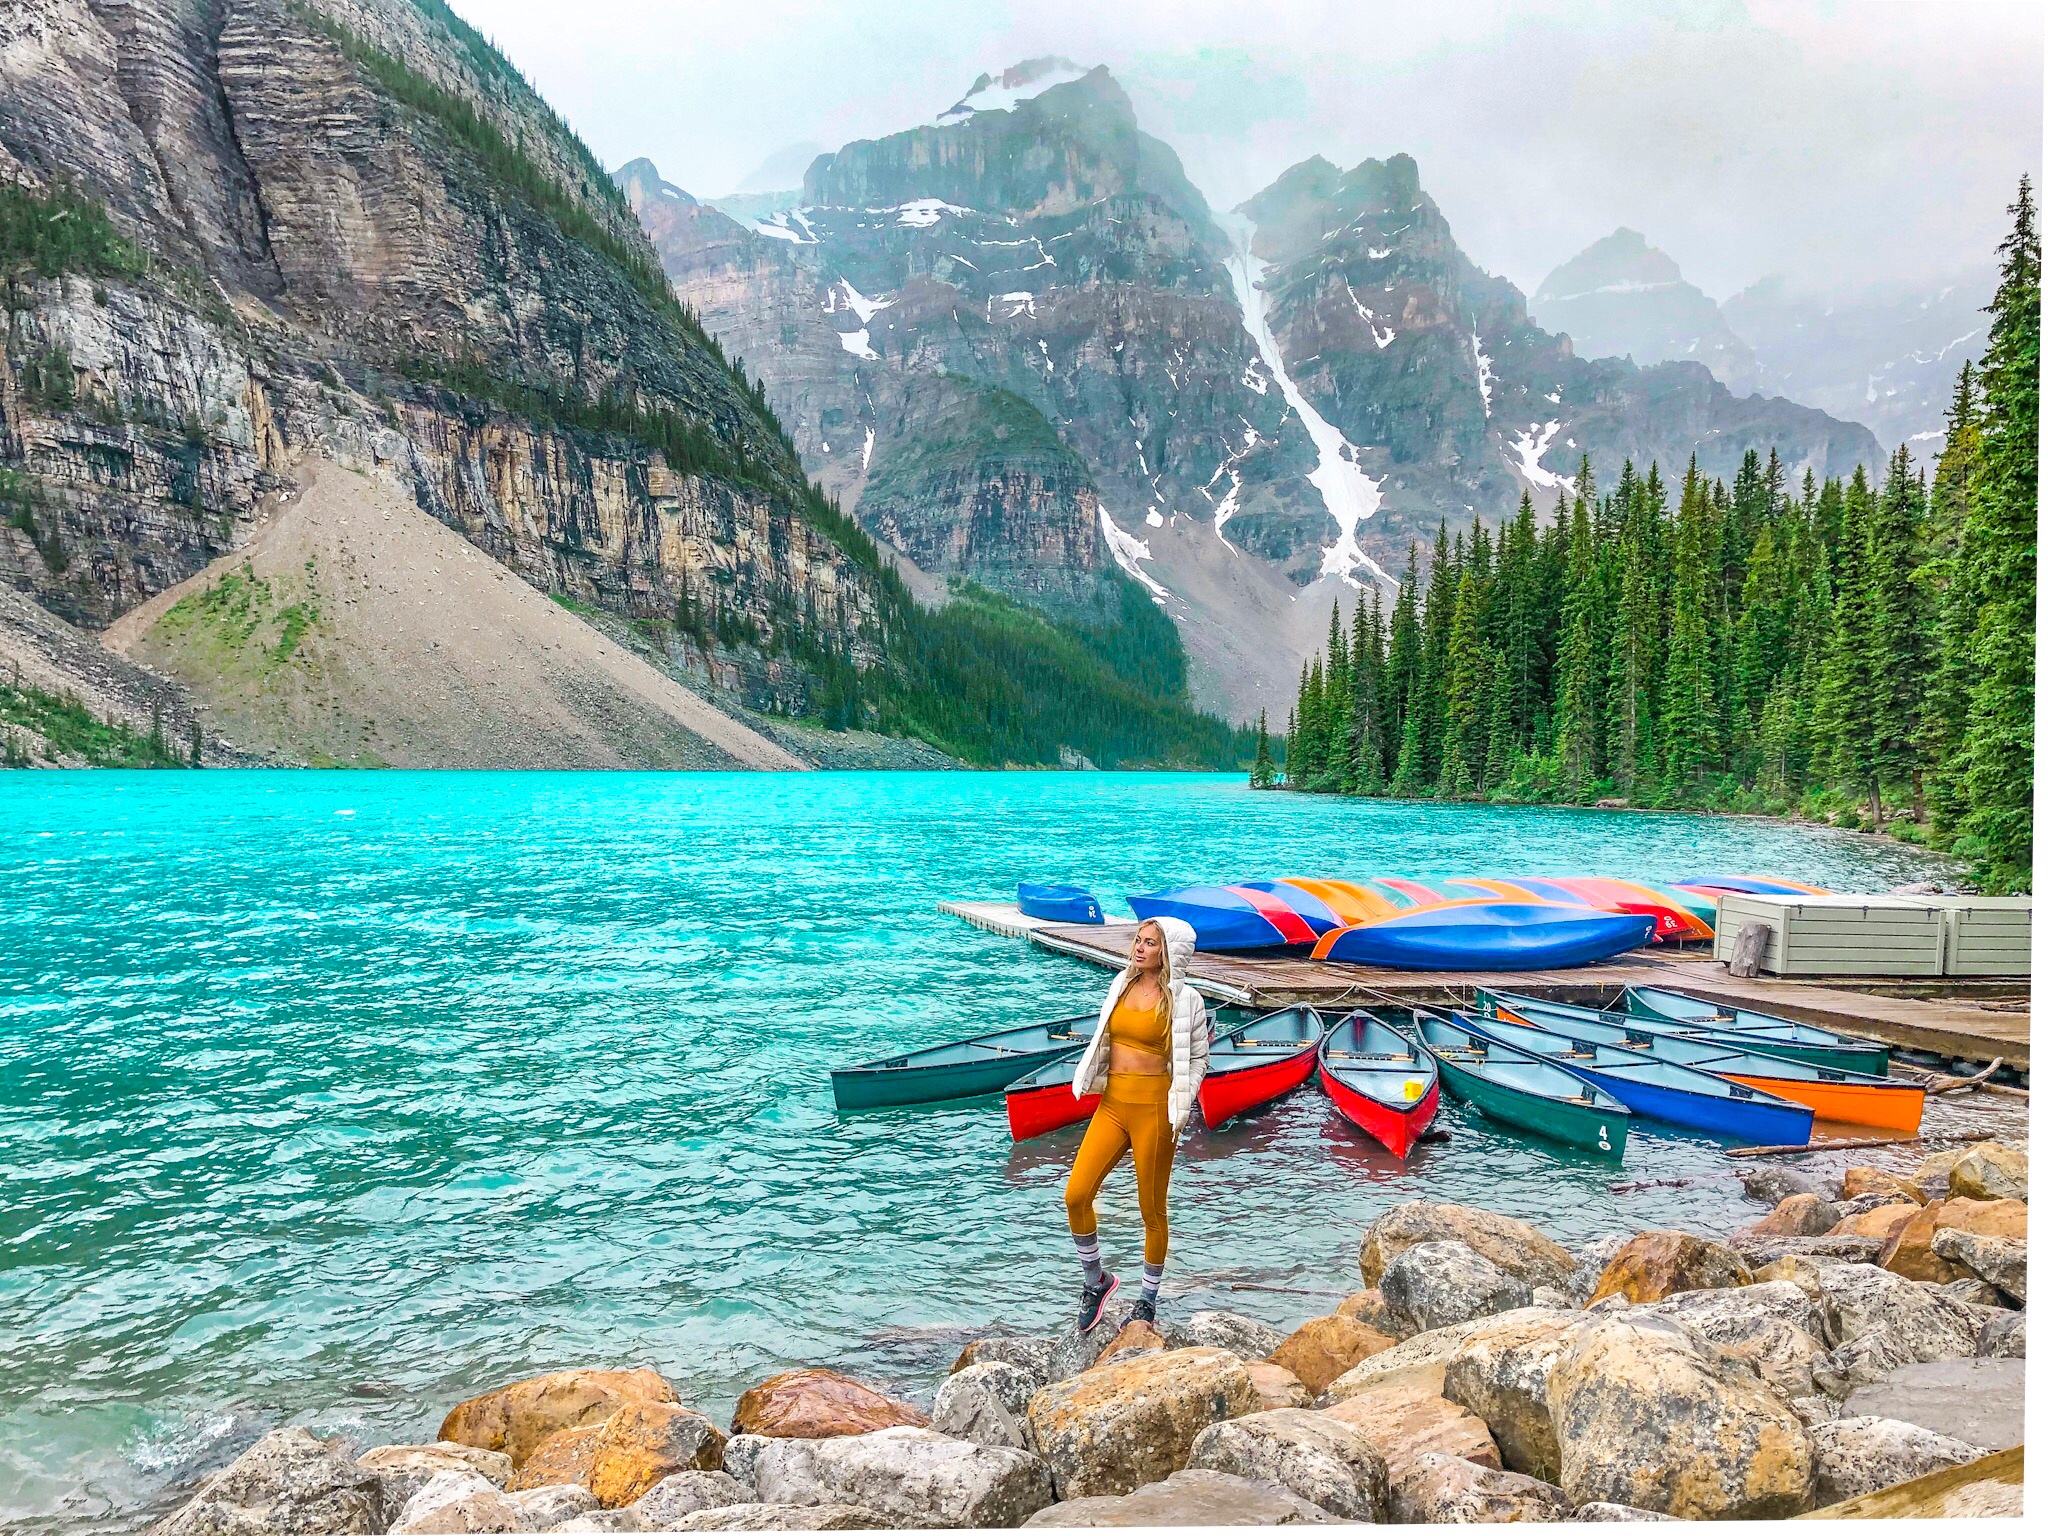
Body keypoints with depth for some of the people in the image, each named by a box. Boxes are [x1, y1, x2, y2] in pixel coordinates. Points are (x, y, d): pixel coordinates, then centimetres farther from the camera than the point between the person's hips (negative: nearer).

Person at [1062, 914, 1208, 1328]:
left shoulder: (1184, 1000, -7)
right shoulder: (1122, 983, 8)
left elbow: (1197, 1058, -1)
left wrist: (1179, 1110, -7)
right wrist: (1091, 1083, 13)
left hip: (1153, 1108, -5)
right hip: (1112, 1104, 5)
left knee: (1152, 1208, 7)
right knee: (1076, 1196, -4)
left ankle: (1149, 1299, 26)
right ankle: (1096, 1281, 18)